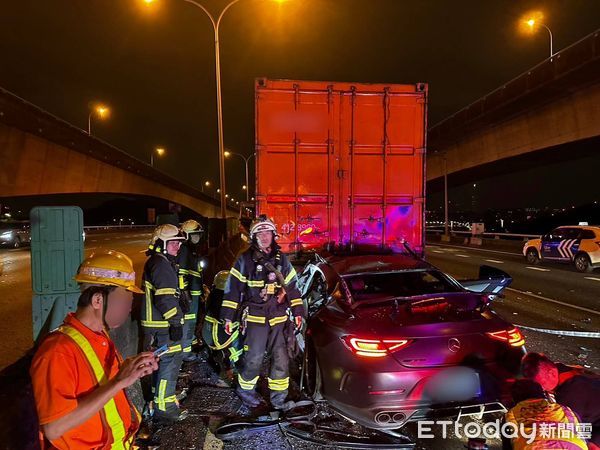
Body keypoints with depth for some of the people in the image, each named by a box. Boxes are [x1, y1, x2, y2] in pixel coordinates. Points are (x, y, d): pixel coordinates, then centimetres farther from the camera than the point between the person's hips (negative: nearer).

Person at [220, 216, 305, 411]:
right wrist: (228, 316, -4)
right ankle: (245, 391, 27)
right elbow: (233, 287, -1)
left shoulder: (282, 259, 11)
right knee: (253, 358, 1)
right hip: (255, 317, -3)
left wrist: (297, 311, 10)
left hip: (278, 318, 4)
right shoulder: (245, 259, 0)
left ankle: (278, 398, 20)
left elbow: (292, 286, 16)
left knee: (281, 359, 5)